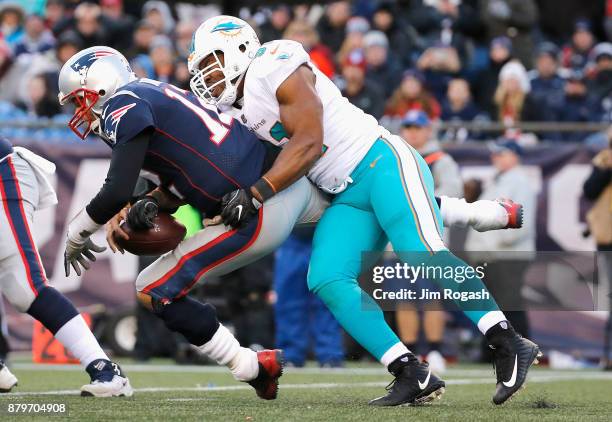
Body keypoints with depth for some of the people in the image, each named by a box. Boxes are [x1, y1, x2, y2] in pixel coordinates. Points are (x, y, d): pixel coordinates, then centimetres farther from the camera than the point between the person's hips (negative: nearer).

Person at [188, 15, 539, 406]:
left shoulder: (276, 66, -10)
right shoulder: (238, 111, 17)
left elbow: (309, 143, -17)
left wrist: (253, 196, -19)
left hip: (382, 164, -9)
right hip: (348, 198, 9)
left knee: (425, 257, -25)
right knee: (327, 282, -10)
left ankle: (511, 348, -24)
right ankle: (413, 375, -15)